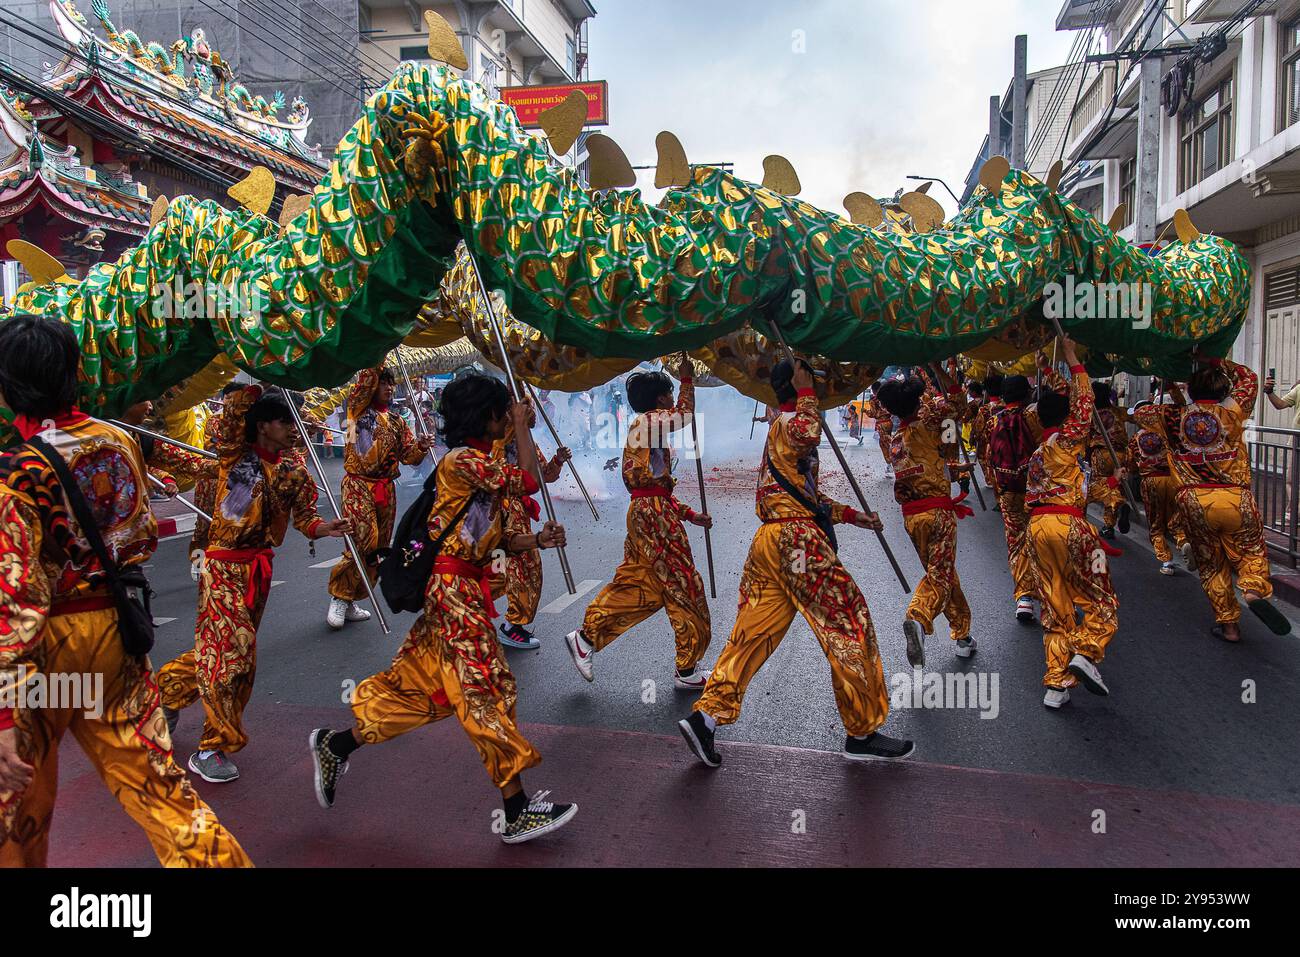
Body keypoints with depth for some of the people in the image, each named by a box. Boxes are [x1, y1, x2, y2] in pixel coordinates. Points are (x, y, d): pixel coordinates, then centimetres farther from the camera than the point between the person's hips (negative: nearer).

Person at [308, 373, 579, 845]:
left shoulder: (481, 463, 16)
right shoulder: (463, 460, -14)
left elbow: (494, 540, 15)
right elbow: (528, 481, -23)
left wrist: (538, 540, 0)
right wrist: (523, 428, -10)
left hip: (464, 589, 10)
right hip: (455, 590, -10)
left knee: (422, 686, 15)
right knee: (487, 691, -5)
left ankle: (336, 745, 28)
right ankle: (518, 812, 2)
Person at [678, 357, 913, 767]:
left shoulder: (782, 428, 25)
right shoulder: (789, 424, -6)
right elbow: (808, 434, -33)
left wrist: (851, 515, 27)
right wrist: (806, 392, -17)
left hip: (770, 541, 10)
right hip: (797, 539, -10)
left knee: (753, 633, 6)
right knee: (849, 628, 0)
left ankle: (706, 717, 0)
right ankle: (863, 733, 8)